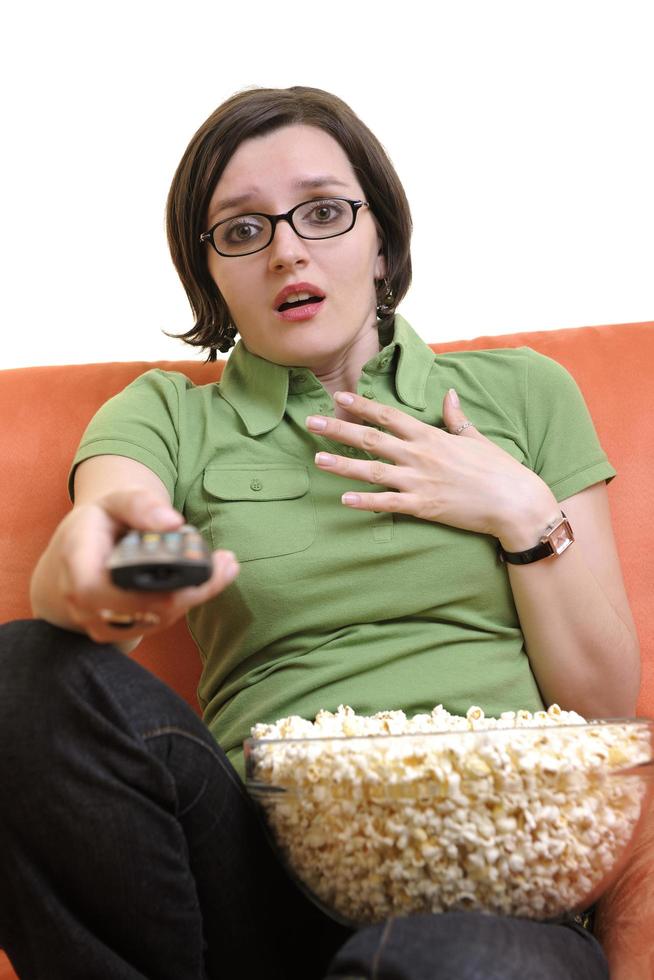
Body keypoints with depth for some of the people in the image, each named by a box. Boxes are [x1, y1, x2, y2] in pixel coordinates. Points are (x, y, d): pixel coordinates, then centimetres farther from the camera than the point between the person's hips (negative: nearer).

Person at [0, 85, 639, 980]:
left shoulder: (519, 393, 13)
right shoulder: (168, 418, 12)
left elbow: (604, 698, 11)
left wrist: (525, 515, -3)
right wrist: (93, 556, -35)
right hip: (267, 848, 2)